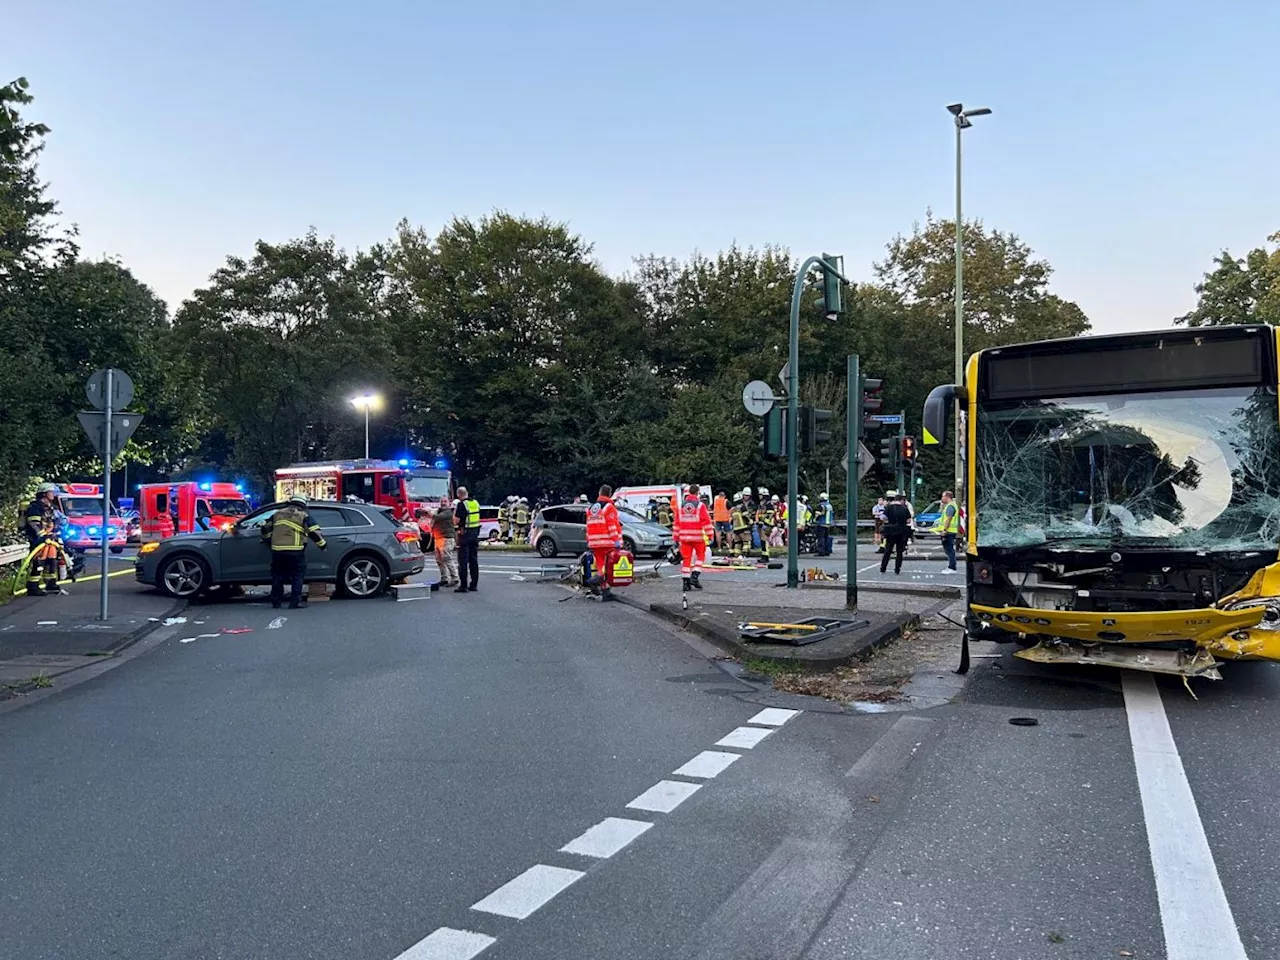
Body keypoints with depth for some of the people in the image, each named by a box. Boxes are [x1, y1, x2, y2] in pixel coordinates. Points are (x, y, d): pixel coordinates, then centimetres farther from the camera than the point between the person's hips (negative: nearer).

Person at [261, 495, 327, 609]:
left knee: (277, 575, 17)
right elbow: (314, 531, -4)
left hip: (277, 550, 4)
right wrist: (322, 544, 8)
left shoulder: (278, 513, 18)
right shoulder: (303, 516, 4)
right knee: (297, 576, 6)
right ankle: (295, 602, 2)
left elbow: (266, 528, 24)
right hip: (295, 551, -4)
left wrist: (267, 538, 43)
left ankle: (276, 602, 21)